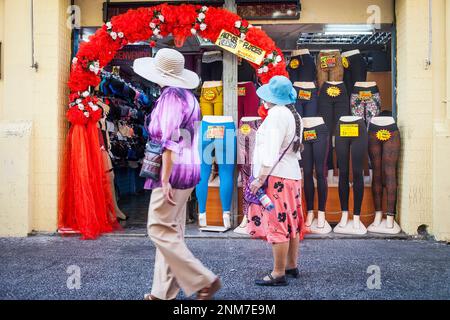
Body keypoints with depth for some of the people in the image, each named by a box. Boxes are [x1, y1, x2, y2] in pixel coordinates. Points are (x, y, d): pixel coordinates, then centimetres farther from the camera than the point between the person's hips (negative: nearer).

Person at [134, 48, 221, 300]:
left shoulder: (171, 96, -14)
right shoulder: (188, 95, 16)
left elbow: (169, 142, -21)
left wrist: (165, 180, -21)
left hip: (174, 169, -10)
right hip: (189, 168, 10)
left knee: (160, 230, -4)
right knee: (172, 231, 12)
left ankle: (204, 281, -2)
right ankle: (165, 292, 19)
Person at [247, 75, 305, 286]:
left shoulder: (276, 113, -13)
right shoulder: (294, 115, 15)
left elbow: (271, 150, -21)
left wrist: (260, 178, -20)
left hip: (276, 177, -10)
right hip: (292, 174, 10)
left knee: (277, 225, -7)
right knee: (291, 223, 16)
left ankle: (278, 274, -2)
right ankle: (291, 266, 27)